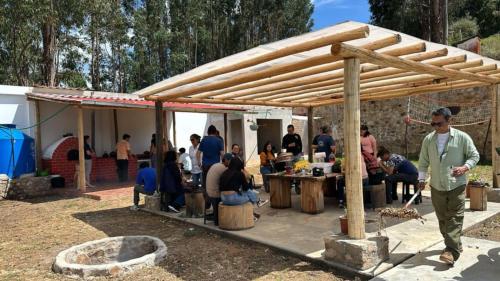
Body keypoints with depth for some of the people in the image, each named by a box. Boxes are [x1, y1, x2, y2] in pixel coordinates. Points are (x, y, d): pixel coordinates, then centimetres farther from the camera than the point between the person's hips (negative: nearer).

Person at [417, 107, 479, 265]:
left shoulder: (462, 137, -4)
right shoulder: (428, 139, 4)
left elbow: (474, 156, 3)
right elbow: (423, 162, 10)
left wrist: (465, 167, -15)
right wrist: (422, 179, 2)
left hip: (456, 185, -3)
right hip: (437, 186, 4)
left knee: (455, 218, -6)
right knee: (442, 218, 10)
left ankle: (452, 251, -7)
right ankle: (455, 245, 26)